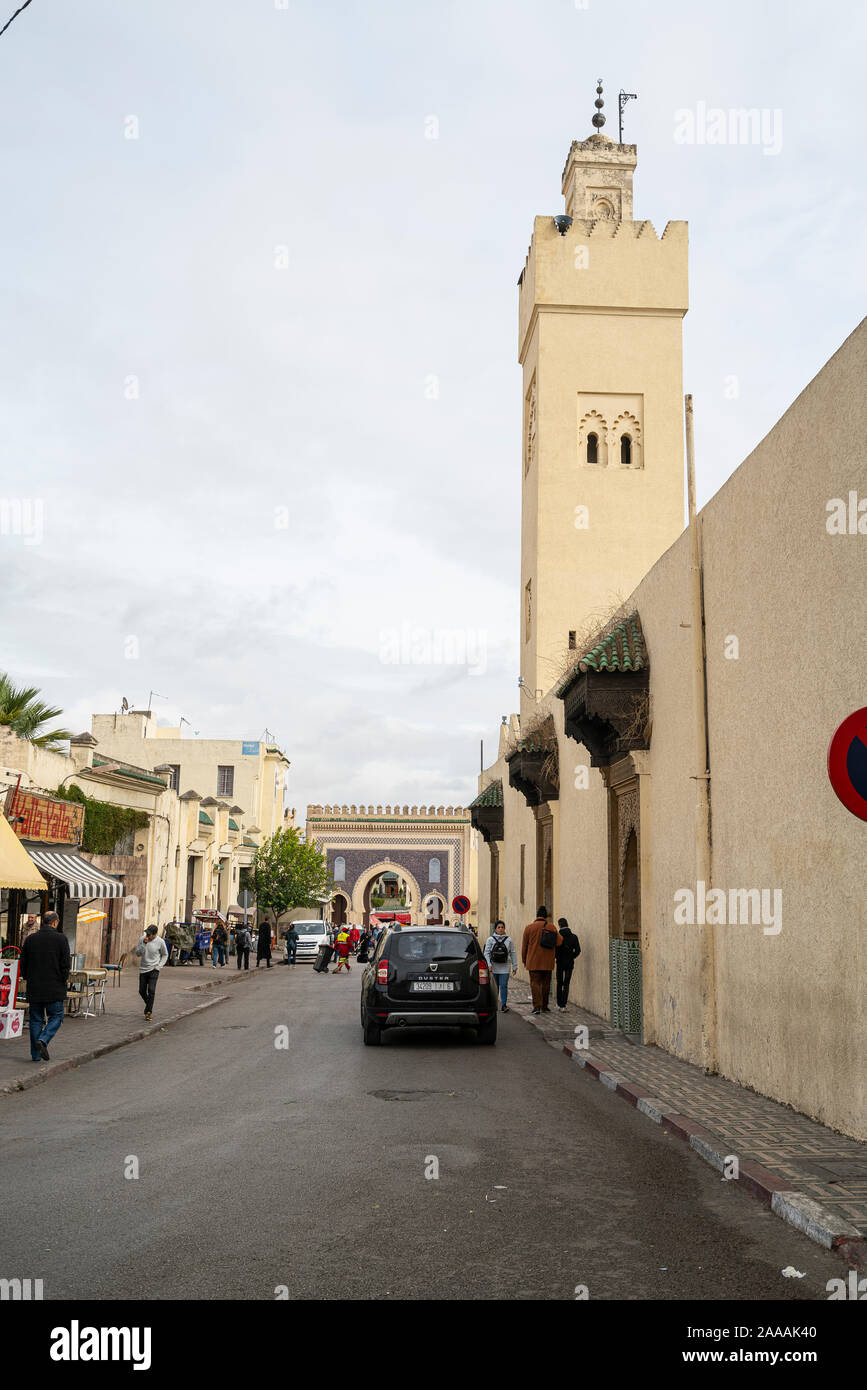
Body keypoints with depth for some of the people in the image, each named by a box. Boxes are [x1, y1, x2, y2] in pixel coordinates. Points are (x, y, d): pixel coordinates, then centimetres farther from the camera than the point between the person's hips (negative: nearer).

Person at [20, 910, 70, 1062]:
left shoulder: (30, 938, 4)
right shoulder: (60, 939, -7)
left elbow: (23, 963, 9)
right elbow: (66, 963, -7)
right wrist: (63, 980, 6)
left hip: (34, 987, 4)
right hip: (54, 987, -4)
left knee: (36, 1019, 10)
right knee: (56, 1016, 8)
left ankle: (35, 1054, 9)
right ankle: (43, 1040, -15)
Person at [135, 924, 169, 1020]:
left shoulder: (160, 942, -10)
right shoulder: (142, 939, -4)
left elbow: (165, 955, 3)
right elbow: (137, 953, -7)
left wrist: (159, 966, -7)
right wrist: (144, 944, -20)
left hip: (153, 970, -3)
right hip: (143, 969, 3)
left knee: (151, 990, -13)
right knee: (142, 991, 7)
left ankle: (148, 1012, -5)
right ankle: (148, 1004, 36)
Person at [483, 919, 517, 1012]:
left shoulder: (509, 940, 6)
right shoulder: (490, 939, 3)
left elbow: (513, 953, 10)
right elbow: (486, 953, 1)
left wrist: (515, 966, 7)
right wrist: (489, 964, -11)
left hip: (504, 968, 0)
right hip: (494, 968, 0)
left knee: (504, 986, -9)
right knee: (494, 986, 8)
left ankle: (504, 1005, -6)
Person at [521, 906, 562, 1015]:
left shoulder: (529, 927, -3)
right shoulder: (551, 927, -1)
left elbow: (524, 945, 1)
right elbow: (559, 942, -6)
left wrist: (524, 960, 12)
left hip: (533, 962, -2)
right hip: (548, 962, 2)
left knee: (535, 983, 0)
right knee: (546, 983, 13)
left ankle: (537, 1006, -13)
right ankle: (544, 1006, 19)